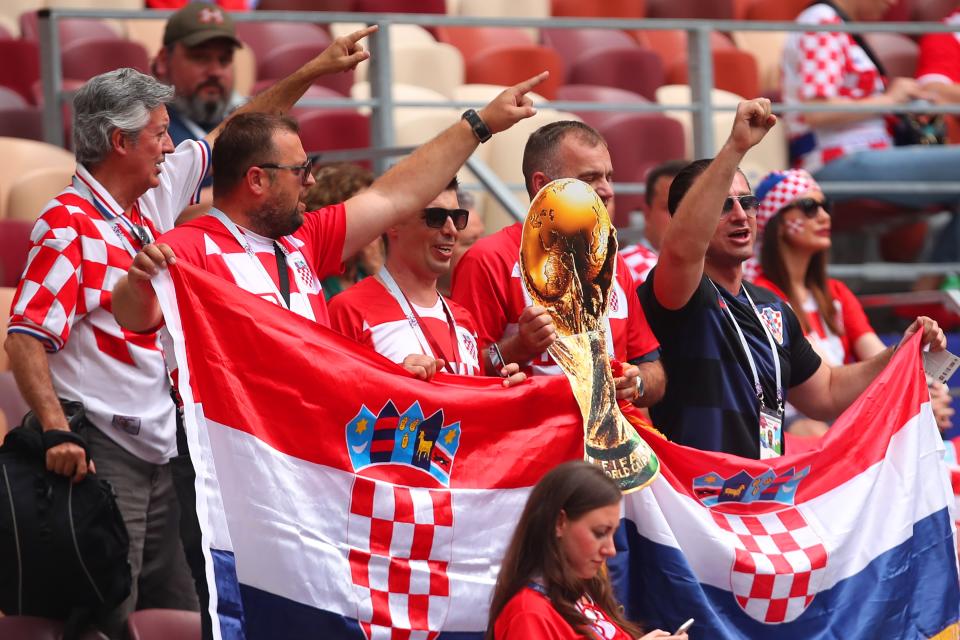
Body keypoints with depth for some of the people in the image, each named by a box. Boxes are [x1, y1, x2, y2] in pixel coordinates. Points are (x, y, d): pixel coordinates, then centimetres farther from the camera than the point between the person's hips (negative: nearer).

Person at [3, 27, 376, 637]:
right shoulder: (71, 224, -14)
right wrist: (57, 431, -30)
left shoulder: (156, 196, 10)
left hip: (159, 450, 9)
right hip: (101, 454, -9)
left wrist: (314, 71, 23)